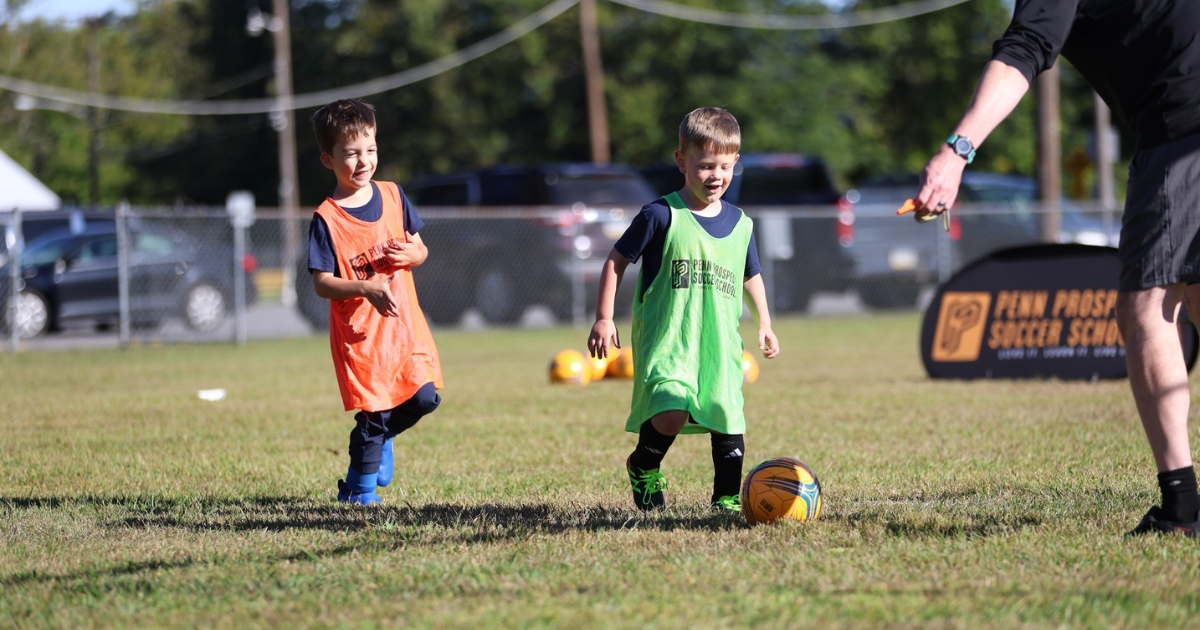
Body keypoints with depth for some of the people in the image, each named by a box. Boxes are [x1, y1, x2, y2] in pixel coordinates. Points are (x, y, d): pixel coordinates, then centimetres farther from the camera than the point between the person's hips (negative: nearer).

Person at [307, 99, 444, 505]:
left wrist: (412, 255, -11)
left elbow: (420, 249, 13)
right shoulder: (327, 219, -11)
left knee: (425, 397, -3)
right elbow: (321, 283, -13)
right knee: (374, 412, -3)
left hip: (404, 323, 5)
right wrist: (367, 290, -27)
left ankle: (382, 435, 29)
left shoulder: (393, 197, 4)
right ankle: (359, 492, 18)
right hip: (359, 330, -5)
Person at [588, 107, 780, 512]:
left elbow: (750, 276, 29)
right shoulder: (661, 216, -5)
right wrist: (603, 319, -3)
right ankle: (643, 468, 7)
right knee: (671, 415, -22)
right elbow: (616, 262, 1)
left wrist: (764, 324, 26)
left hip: (720, 341, 5)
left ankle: (728, 498, 14)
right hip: (666, 338, -5)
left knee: (729, 422, -1)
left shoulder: (740, 225, 11)